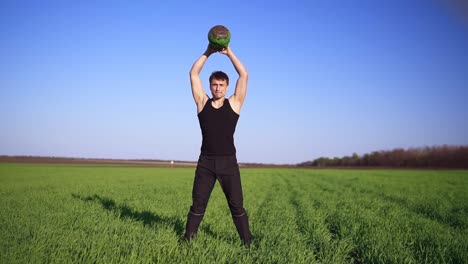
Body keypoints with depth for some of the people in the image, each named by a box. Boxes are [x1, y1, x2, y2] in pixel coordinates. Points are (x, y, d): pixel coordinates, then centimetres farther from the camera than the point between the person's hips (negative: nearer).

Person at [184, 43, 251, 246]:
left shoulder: (234, 103, 5)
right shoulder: (202, 102, 8)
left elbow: (244, 75, -1)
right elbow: (193, 74, 5)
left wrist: (229, 53, 0)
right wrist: (208, 52, 3)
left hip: (228, 162, -1)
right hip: (205, 162, 1)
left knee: (237, 205, 2)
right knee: (197, 205, 7)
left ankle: (247, 243, 9)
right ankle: (187, 239, 17)